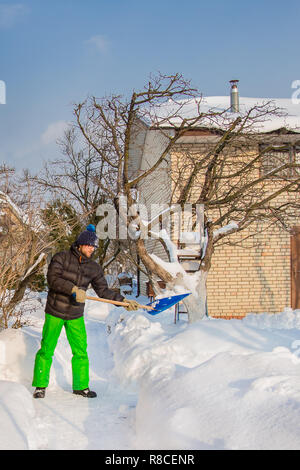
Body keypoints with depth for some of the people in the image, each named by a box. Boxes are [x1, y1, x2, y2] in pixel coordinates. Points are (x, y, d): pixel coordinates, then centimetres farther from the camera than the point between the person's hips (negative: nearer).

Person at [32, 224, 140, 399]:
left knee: (81, 351, 4)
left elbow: (104, 291, 7)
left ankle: (81, 386, 17)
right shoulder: (61, 258, -8)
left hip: (76, 316, 4)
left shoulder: (94, 268, 3)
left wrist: (124, 301, -2)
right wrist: (74, 289, -32)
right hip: (55, 313, -3)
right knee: (47, 350, 1)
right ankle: (40, 385, 14)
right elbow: (53, 279, -22)